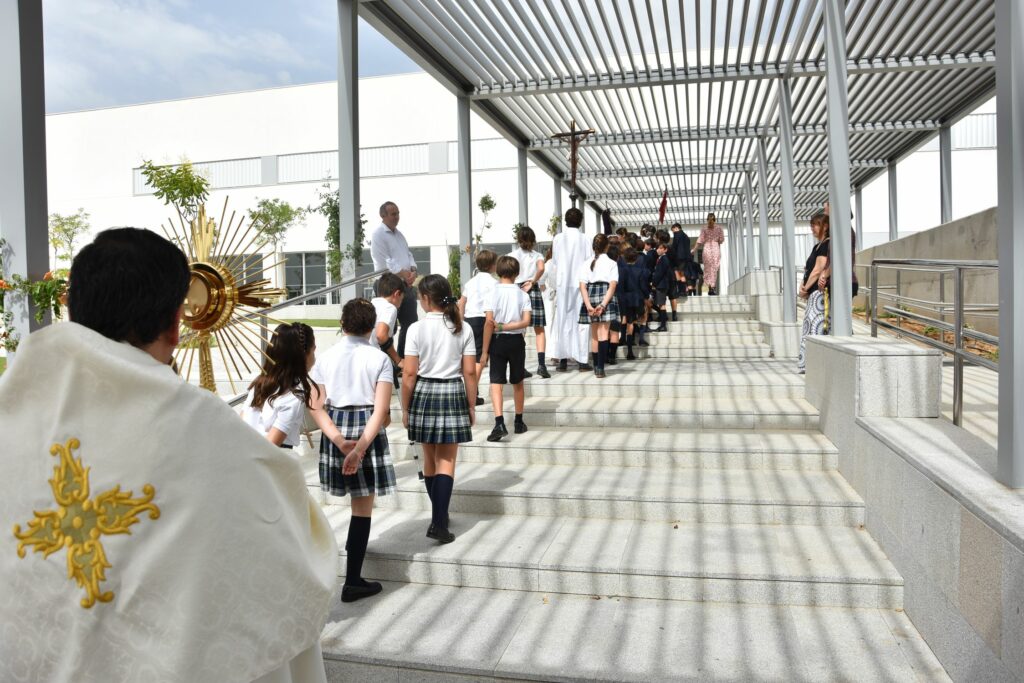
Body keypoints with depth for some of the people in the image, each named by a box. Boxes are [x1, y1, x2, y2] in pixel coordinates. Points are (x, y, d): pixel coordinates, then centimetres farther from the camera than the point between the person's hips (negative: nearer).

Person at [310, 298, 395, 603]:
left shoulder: (325, 357, 1)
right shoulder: (379, 358, -7)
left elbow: (317, 407, -6)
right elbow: (381, 411, -16)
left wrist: (338, 438, -14)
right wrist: (361, 447, -19)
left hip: (334, 430, 4)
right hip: (367, 430, -4)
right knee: (363, 507, 3)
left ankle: (355, 544, 50)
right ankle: (353, 581, 5)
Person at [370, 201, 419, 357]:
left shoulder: (399, 234, 18)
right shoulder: (378, 235, -9)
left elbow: (409, 254, 15)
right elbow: (385, 262, -17)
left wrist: (413, 271, -4)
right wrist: (403, 273, -15)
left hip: (407, 285, 9)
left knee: (411, 323, 12)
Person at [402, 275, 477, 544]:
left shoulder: (417, 328, -7)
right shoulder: (463, 328, -2)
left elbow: (409, 373, -7)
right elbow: (470, 372, -2)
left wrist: (405, 408, 3)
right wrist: (471, 406, 8)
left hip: (424, 393, 0)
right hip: (453, 393, 0)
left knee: (430, 459, 15)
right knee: (447, 461, 3)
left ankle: (440, 515, 28)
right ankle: (438, 522, -5)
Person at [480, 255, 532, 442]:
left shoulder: (493, 293, -7)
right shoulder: (523, 295, -1)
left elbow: (489, 323, -12)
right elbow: (526, 322, -13)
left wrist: (485, 351, -9)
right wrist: (506, 326, -9)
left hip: (498, 341, -2)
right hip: (516, 341, 2)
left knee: (496, 383, -4)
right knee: (517, 383, 16)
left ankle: (499, 423, -20)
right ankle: (519, 422, 27)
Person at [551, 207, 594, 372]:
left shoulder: (557, 239, -2)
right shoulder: (584, 239, -6)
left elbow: (554, 261, 6)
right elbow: (590, 263, -3)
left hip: (562, 285, 2)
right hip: (581, 284, -2)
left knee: (563, 322, 8)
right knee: (581, 321, 4)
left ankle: (562, 360, 7)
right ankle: (582, 360, 3)